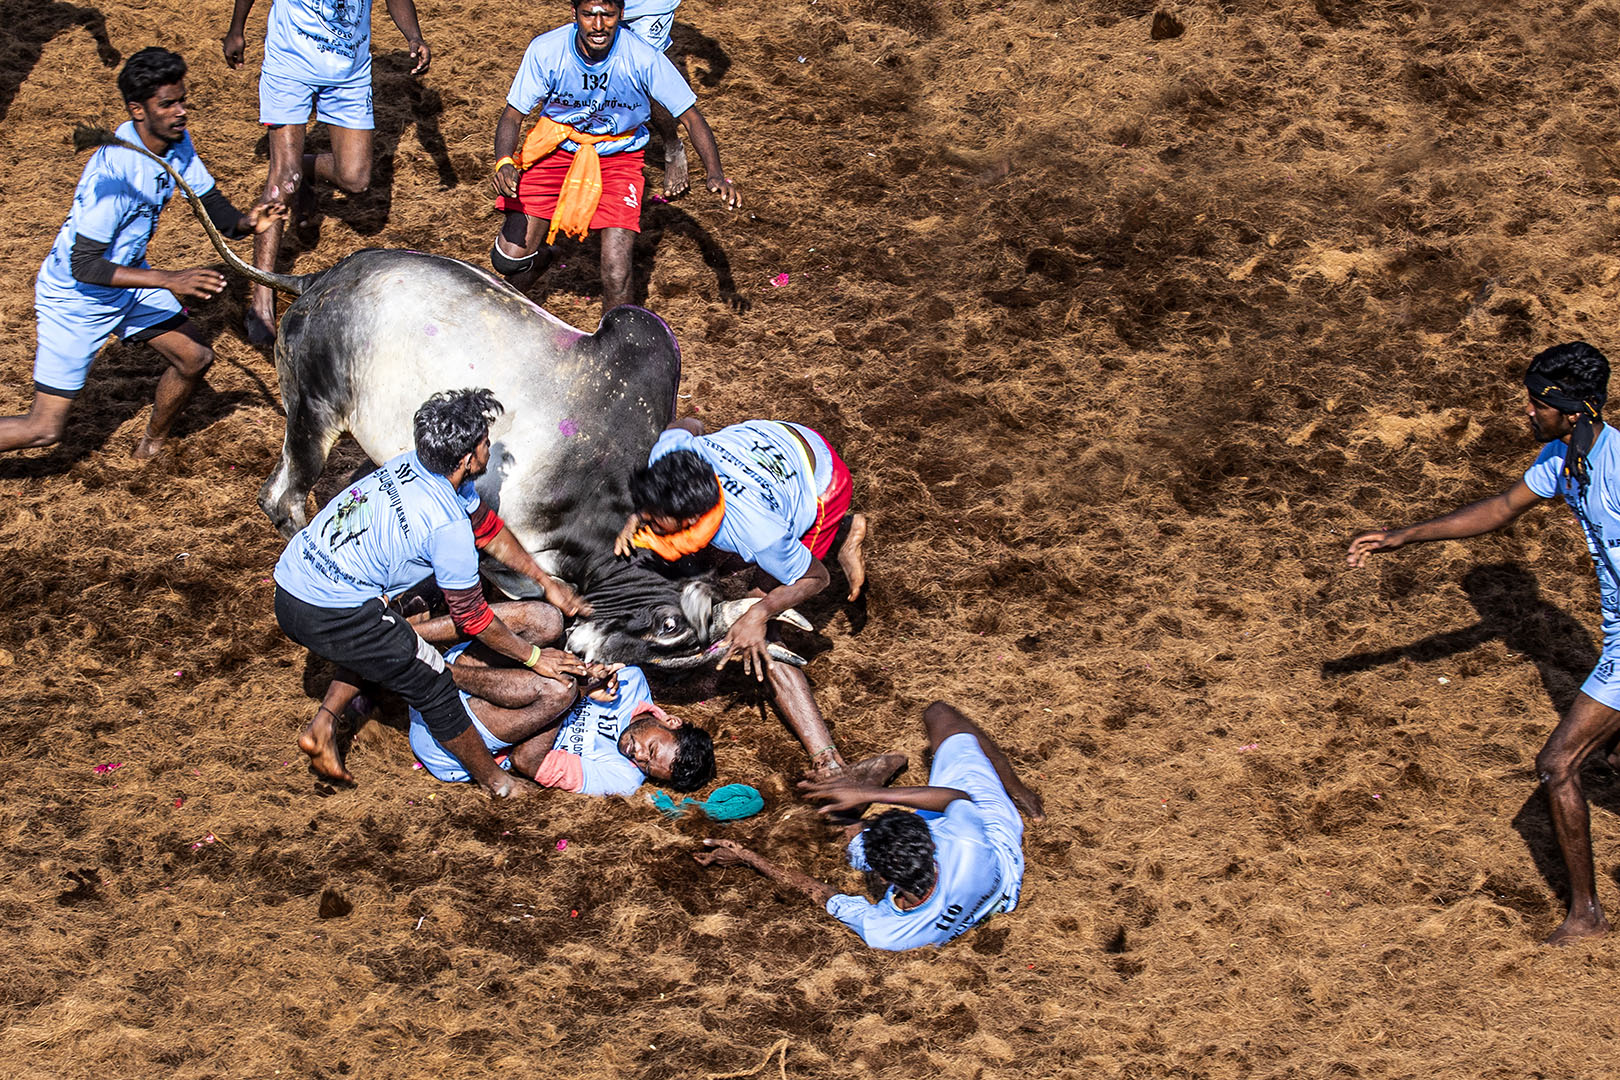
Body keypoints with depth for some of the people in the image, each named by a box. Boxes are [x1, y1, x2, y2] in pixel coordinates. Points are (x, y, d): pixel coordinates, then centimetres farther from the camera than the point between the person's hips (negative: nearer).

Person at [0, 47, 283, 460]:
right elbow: (84, 265, -32)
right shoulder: (113, 170, -33)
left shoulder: (177, 142, -9)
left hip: (128, 277, 8)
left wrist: (245, 223, -21)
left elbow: (210, 202, 2)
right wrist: (169, 280, -36)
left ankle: (152, 447, 34)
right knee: (44, 430, -7)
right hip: (74, 292, -8)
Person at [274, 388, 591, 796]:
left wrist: (547, 582, 26)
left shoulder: (414, 465, 5)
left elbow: (489, 529, 20)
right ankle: (497, 782, 19)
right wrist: (533, 657, 5)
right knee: (430, 683, 6)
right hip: (331, 616, -8)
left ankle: (322, 728, 23)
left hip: (289, 584, 8)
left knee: (380, 642, 31)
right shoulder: (449, 526, -19)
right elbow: (472, 616, -7)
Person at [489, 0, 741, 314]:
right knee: (509, 258, -5)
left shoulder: (643, 59, -22)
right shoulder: (545, 50, -19)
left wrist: (716, 175, -30)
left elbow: (691, 117, -14)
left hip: (618, 156, -1)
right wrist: (504, 162, -32)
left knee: (616, 272, -19)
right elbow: (512, 115, -12)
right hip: (556, 149, 2)